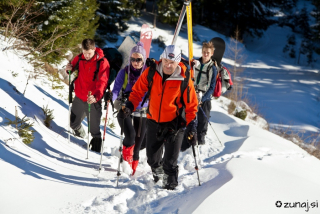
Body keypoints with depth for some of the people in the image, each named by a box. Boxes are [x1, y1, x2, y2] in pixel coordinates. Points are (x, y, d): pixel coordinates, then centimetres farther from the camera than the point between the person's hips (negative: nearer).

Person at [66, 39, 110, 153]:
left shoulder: (102, 62, -15)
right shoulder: (79, 59, 0)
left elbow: (102, 82, -23)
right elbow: (74, 67, 20)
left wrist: (96, 96, -40)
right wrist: (69, 69, -6)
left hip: (93, 101, -5)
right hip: (79, 98, 5)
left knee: (94, 128, 0)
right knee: (73, 123, 19)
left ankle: (96, 147, 22)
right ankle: (80, 135, 50)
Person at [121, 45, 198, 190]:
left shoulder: (184, 80, -16)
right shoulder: (151, 72, -11)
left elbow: (191, 105, -8)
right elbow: (138, 90, 0)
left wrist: (191, 126, -13)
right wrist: (130, 105, -16)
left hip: (174, 123, -3)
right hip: (153, 121, 3)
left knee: (170, 160, -6)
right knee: (152, 157, 15)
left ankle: (170, 184, 15)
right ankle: (157, 172, 46)